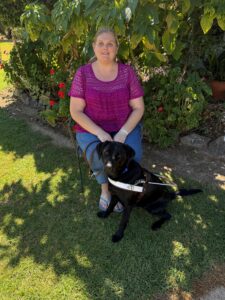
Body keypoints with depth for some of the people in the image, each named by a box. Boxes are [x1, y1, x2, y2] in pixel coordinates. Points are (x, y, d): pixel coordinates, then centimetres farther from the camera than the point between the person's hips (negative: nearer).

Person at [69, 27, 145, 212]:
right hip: (92, 131, -1)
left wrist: (123, 134, -20)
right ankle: (105, 188, 3)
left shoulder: (127, 72, -5)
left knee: (132, 158, -27)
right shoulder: (83, 74, -8)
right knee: (101, 159, -31)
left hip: (125, 128, 1)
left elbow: (138, 108, -5)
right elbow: (76, 111, -10)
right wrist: (100, 133, -23)